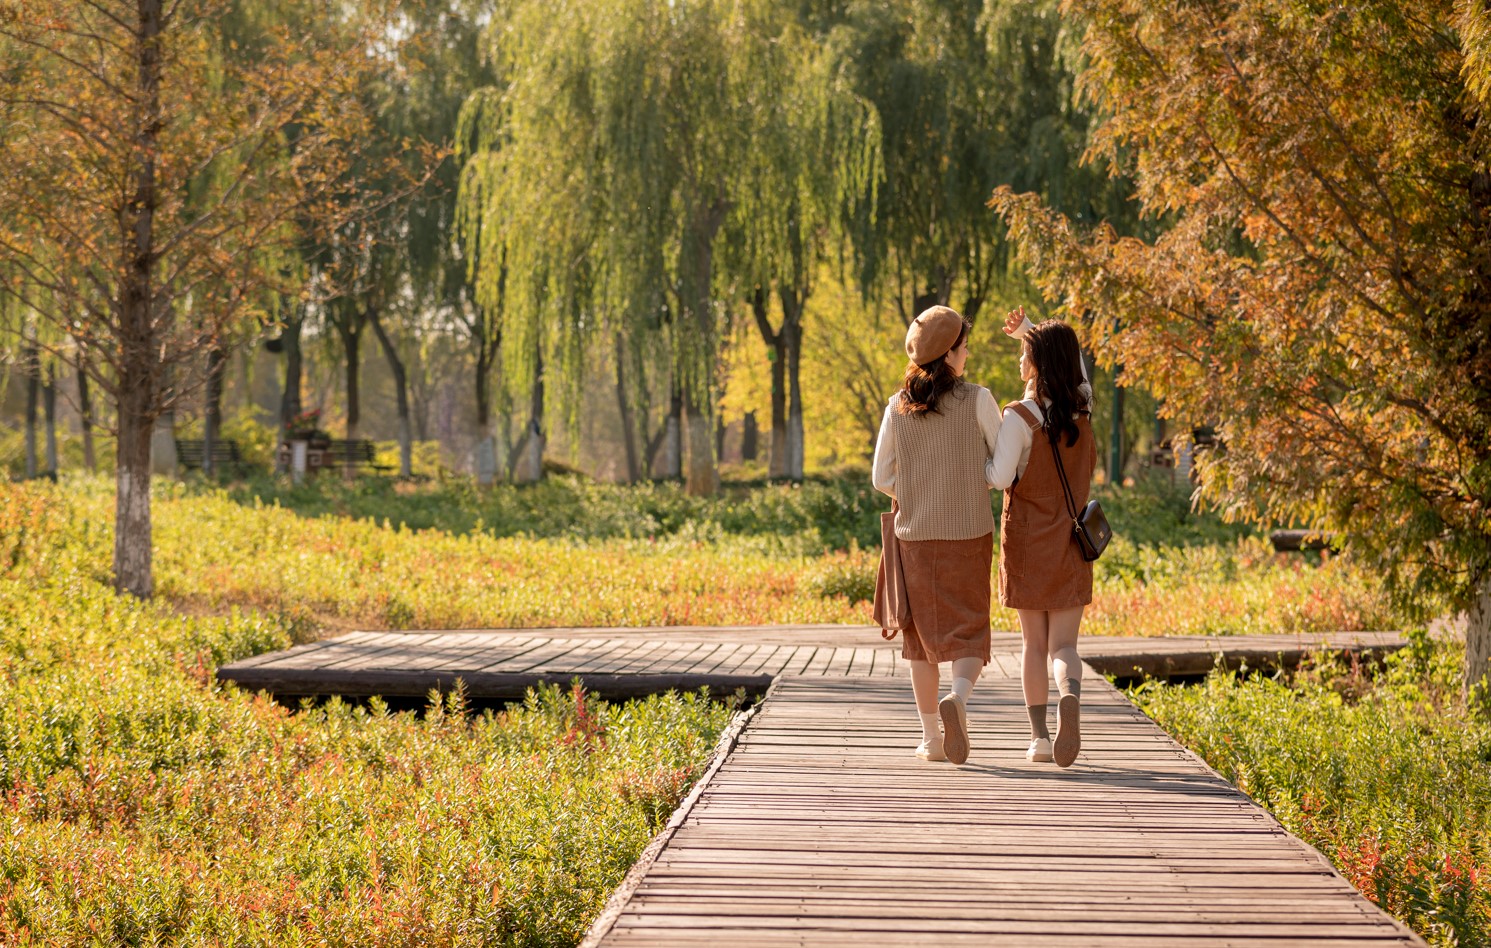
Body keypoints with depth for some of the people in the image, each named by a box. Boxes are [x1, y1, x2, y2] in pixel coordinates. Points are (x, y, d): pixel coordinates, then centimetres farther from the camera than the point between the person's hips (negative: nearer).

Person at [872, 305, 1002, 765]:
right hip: (968, 533, -3)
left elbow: (882, 479, 4)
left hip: (915, 533, 3)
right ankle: (957, 699, -26)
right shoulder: (977, 400, -8)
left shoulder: (898, 406, 1)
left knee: (923, 633, 13)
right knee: (969, 635, 4)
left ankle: (931, 737, 13)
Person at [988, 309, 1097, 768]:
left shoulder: (1020, 416, -16)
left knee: (1033, 642, 12)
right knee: (1063, 644, 1)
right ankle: (1070, 699, -30)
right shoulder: (1082, 407, 0)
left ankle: (1039, 734, 12)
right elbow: (1074, 361, 20)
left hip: (1027, 542, -2)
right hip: (1070, 544, 3)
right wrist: (1028, 331, 11)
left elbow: (999, 478, -20)